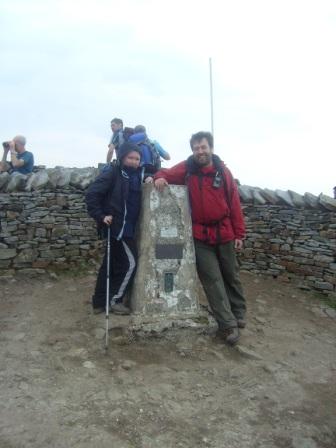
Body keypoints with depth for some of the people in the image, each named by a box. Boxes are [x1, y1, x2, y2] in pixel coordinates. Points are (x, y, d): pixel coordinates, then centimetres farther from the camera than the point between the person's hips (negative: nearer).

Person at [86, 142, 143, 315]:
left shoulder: (136, 175, 11)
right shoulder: (114, 172, -10)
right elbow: (92, 193, -15)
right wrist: (100, 216, -19)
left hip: (127, 227, 8)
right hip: (117, 226, -8)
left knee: (111, 264, 13)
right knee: (130, 263, -5)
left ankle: (99, 302, 24)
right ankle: (114, 300, 11)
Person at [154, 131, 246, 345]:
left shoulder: (223, 171, -1)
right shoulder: (187, 168, -3)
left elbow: (234, 203, 0)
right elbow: (167, 174, 7)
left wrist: (239, 233, -1)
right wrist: (159, 177, -19)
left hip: (225, 233, 2)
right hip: (200, 235, -1)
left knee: (231, 275, 16)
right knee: (212, 279, -1)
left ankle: (239, 314, 36)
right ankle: (229, 324, 7)